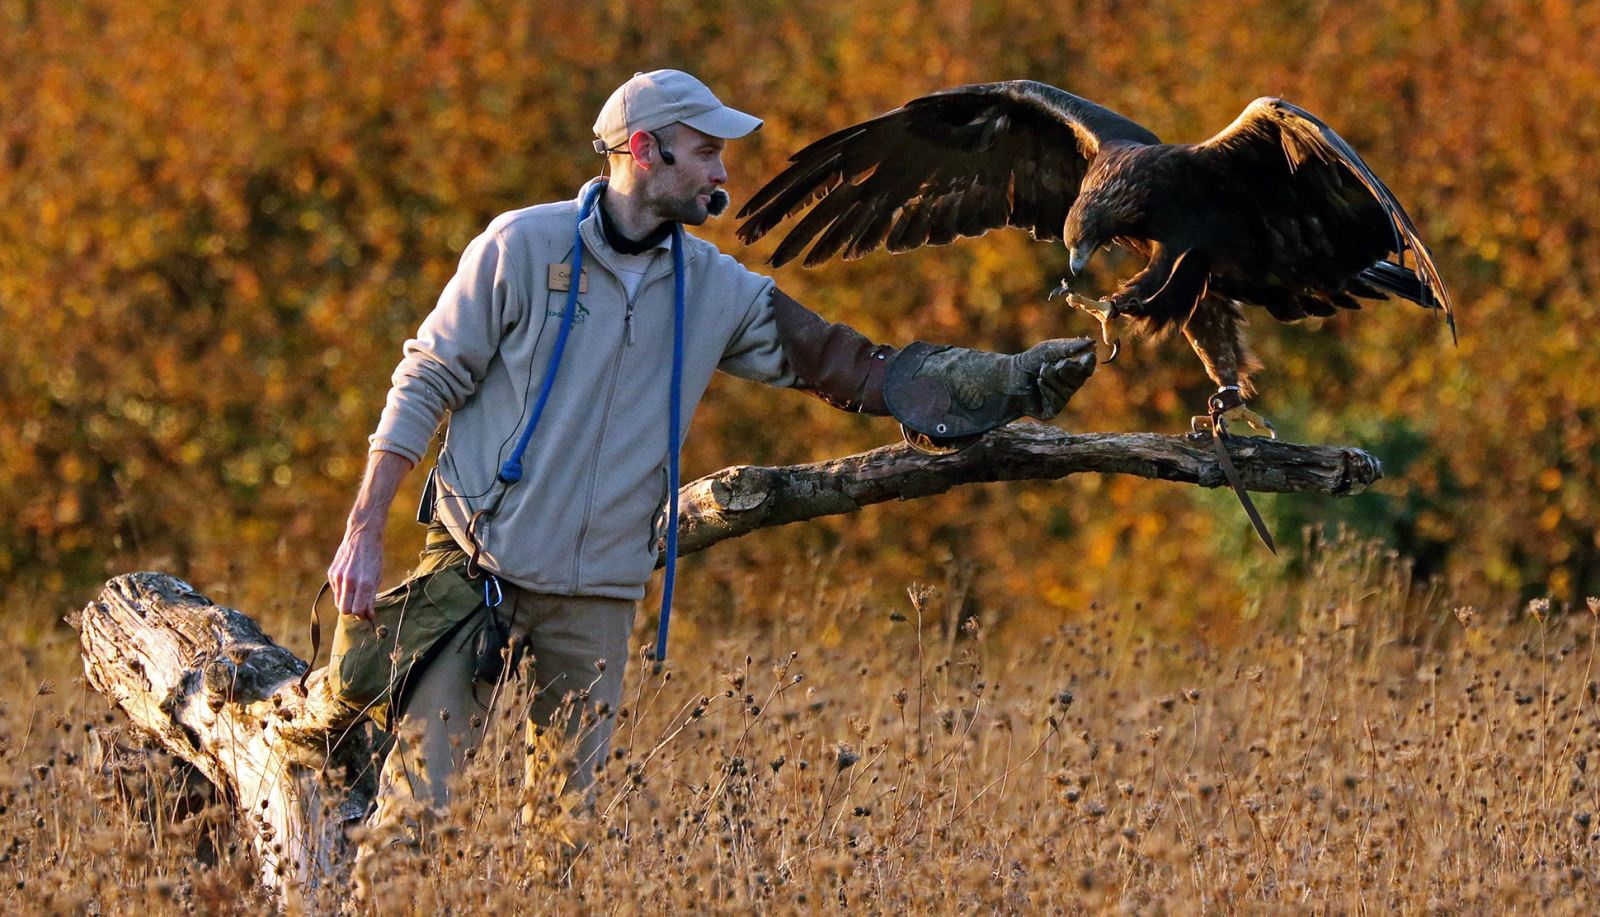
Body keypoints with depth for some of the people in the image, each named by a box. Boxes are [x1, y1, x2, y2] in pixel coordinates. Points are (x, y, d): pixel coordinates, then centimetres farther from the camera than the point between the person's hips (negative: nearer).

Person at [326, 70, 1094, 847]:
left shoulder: (717, 291, 6)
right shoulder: (524, 245, -6)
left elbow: (849, 369, 9)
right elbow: (424, 385, -2)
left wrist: (1014, 383, 1)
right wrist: (363, 535, -7)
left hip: (596, 601, 4)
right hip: (474, 570, -4)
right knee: (419, 803, -8)